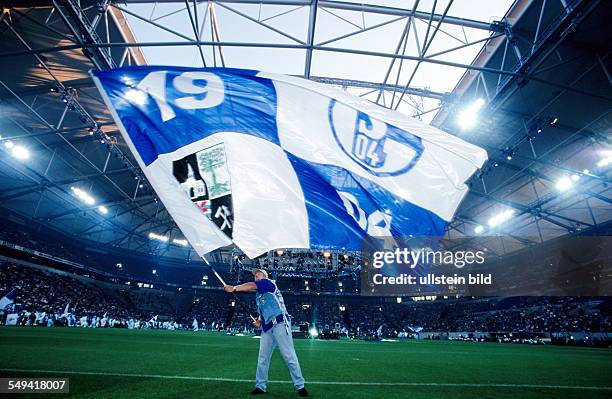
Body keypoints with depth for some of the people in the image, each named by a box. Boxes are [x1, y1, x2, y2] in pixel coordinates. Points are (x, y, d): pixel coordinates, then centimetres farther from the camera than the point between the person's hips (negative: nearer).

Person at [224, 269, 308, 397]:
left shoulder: (268, 282, 3)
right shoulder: (258, 295, 27)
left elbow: (251, 286, -13)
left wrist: (234, 288, -12)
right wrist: (259, 321, 11)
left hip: (280, 323, -8)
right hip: (267, 328, 9)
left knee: (289, 356, -6)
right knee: (262, 358, 9)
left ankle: (299, 386, 2)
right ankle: (260, 386, 22)